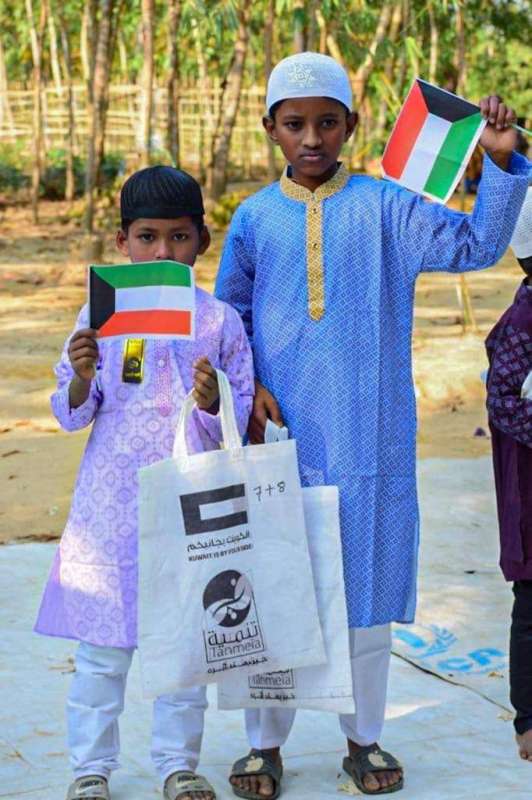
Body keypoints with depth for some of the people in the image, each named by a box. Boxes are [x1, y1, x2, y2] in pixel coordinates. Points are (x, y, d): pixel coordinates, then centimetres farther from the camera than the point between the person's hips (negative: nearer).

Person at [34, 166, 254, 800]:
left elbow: (236, 420, 2)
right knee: (102, 646, 4)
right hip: (111, 504, 0)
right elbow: (70, 414, 3)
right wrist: (82, 379, -17)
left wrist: (213, 402, -19)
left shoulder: (219, 319, 1)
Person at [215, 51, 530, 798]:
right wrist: (250, 386, -5)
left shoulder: (385, 206, 0)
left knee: (368, 588, 9)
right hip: (280, 436, 1)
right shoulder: (255, 218, 4)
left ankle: (364, 737, 25)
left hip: (368, 439, -1)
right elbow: (229, 319, 10)